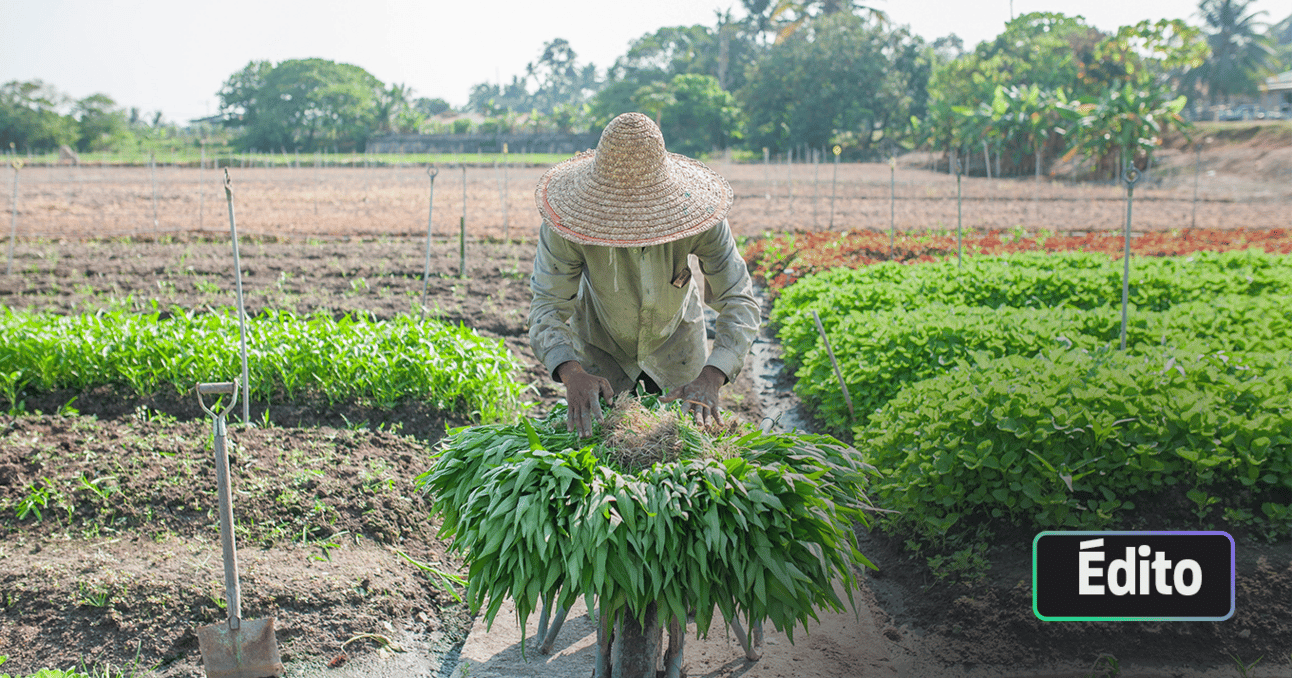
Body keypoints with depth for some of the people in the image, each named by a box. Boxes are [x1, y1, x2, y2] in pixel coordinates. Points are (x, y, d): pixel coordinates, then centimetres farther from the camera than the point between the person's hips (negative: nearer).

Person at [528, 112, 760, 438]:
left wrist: (710, 378, -49)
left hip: (675, 339, 1)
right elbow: (548, 307, -33)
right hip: (600, 345, -1)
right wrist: (571, 374, -54)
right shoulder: (569, 221, -35)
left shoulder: (695, 215, -34)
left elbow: (740, 302, -32)